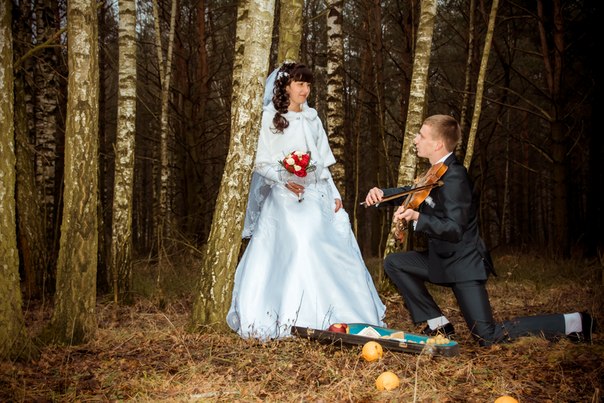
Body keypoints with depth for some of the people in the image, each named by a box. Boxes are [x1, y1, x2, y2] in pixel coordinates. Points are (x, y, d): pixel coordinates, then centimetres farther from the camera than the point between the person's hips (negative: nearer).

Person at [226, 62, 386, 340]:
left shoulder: (312, 119, 17)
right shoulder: (271, 118, 3)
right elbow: (262, 164, -1)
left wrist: (335, 194, 9)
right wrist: (284, 180, -17)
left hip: (315, 195, 5)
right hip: (285, 196, -4)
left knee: (328, 249, -6)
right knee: (294, 246, -20)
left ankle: (328, 314, 2)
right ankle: (289, 316, -13)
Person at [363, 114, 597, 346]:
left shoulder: (453, 176, -22)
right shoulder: (436, 172, 6)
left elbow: (454, 229, -28)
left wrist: (417, 218, -39)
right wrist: (382, 194, 2)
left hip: (463, 265, -9)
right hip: (443, 259, 9)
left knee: (488, 337, -11)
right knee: (393, 262, 5)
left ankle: (573, 323, 0)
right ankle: (438, 324, 6)